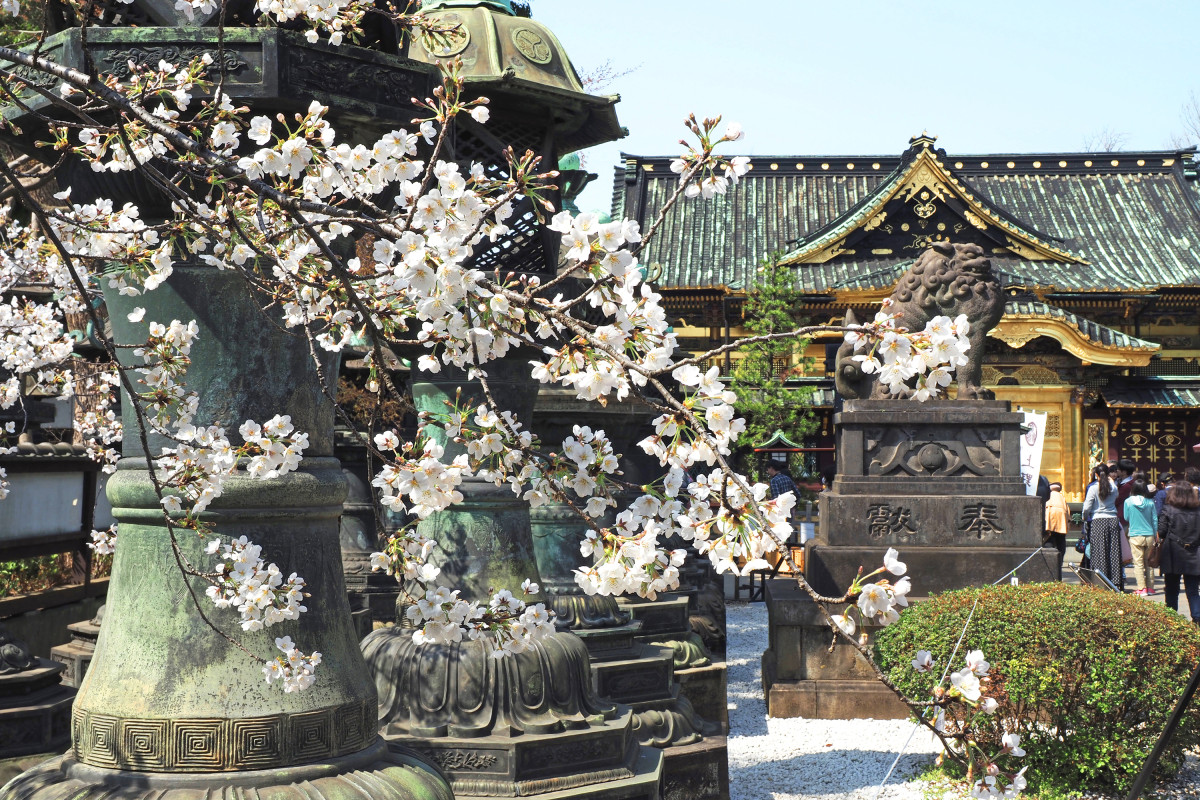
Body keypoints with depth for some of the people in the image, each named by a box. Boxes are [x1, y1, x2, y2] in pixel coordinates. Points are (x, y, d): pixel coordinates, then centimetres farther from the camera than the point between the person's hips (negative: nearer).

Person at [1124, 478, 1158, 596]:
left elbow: (1126, 518, 5)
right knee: (1149, 562, 13)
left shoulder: (1128, 501, -6)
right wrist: (1155, 535, 13)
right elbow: (1155, 520, 4)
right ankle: (1150, 587, 16)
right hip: (1149, 536, 2)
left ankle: (1142, 589, -2)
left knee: (1138, 563, 1)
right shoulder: (1150, 502, -3)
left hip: (1135, 536, -2)